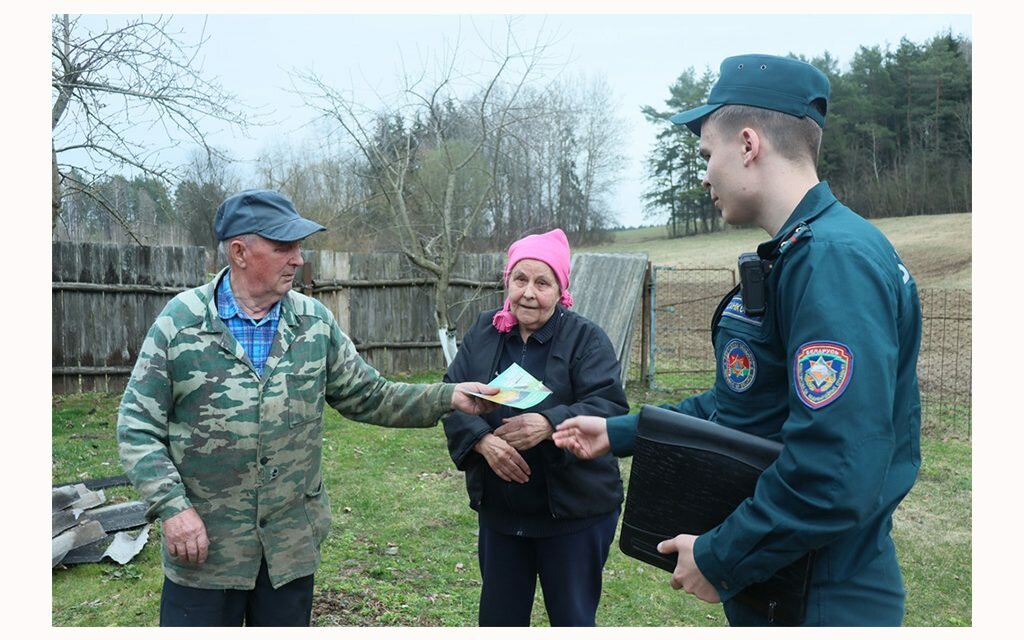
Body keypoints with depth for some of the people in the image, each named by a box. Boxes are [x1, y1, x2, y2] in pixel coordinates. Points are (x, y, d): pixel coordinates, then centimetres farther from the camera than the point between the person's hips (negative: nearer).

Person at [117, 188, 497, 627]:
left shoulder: (315, 321, 0)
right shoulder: (181, 320, -7)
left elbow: (368, 397, 4)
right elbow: (138, 427, -4)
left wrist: (447, 397, -8)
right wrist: (171, 506, -14)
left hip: (293, 546, 3)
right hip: (203, 546, -2)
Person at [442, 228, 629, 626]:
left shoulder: (586, 338, -9)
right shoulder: (483, 333, 3)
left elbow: (610, 407, -20)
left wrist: (549, 424, -36)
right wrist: (482, 440, -23)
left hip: (575, 510, -4)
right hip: (499, 509, 4)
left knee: (572, 619, 12)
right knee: (498, 619, 19)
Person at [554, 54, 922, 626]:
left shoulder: (835, 258, -25)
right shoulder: (791, 256, 8)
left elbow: (837, 476, -32)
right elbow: (740, 404, 15)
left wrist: (720, 559, -19)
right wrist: (621, 433, 16)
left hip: (822, 599, -9)